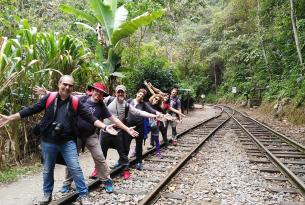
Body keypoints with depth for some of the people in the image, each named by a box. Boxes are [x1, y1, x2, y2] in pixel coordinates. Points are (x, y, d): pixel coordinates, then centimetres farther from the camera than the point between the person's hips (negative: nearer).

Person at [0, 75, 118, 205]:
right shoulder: (49, 98, -2)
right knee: (48, 170, 17)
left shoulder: (75, 103, -2)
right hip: (48, 142, 1)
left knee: (75, 168, 0)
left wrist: (104, 127, -16)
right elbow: (31, 110, 0)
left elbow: (89, 117, -6)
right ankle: (47, 194, 38)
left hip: (68, 142, -1)